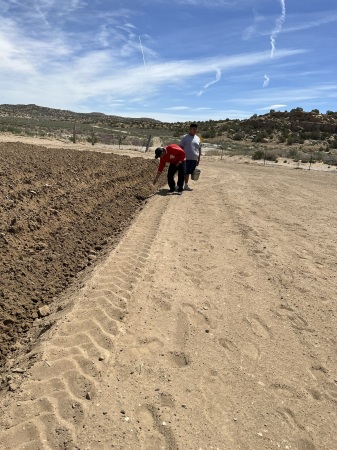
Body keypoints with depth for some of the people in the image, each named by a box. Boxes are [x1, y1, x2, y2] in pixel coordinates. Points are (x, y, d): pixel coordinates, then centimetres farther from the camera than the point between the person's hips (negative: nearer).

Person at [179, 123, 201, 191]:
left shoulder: (198, 138, 12)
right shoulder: (185, 137, -1)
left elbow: (199, 149, 15)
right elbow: (180, 148, -2)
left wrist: (198, 159, 11)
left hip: (194, 159, 4)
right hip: (186, 159, -4)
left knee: (188, 173, 11)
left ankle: (186, 185, 19)